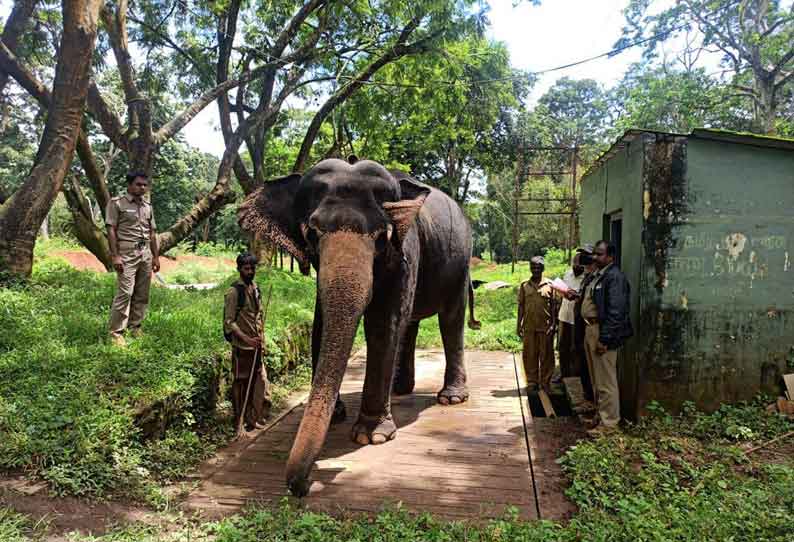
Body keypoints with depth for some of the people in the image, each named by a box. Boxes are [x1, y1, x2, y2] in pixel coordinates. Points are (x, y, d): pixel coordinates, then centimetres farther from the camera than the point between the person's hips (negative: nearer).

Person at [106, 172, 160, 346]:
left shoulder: (148, 206, 17)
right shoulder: (117, 203, -1)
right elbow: (111, 230, -7)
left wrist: (156, 256, 14)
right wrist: (115, 255, -15)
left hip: (146, 254, 6)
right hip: (127, 254, -6)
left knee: (142, 294, 8)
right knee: (125, 293, -11)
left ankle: (135, 328, 18)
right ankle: (116, 333, -4)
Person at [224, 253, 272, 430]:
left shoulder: (255, 289, 9)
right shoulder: (234, 292, -13)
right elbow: (229, 322, -16)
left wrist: (260, 337, 10)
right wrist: (246, 339, -23)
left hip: (256, 345, 7)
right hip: (242, 347, -7)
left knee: (260, 382, 10)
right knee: (241, 384, 5)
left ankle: (256, 419, 23)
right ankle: (242, 422, 18)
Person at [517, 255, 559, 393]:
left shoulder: (549, 285, 2)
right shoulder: (524, 286, 7)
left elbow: (554, 306, 3)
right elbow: (521, 306, 9)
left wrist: (553, 324, -5)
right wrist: (518, 325, 6)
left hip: (545, 326, -1)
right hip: (529, 326, 2)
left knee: (546, 354, 4)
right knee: (529, 354, 5)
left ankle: (545, 381, 16)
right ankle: (532, 381, 14)